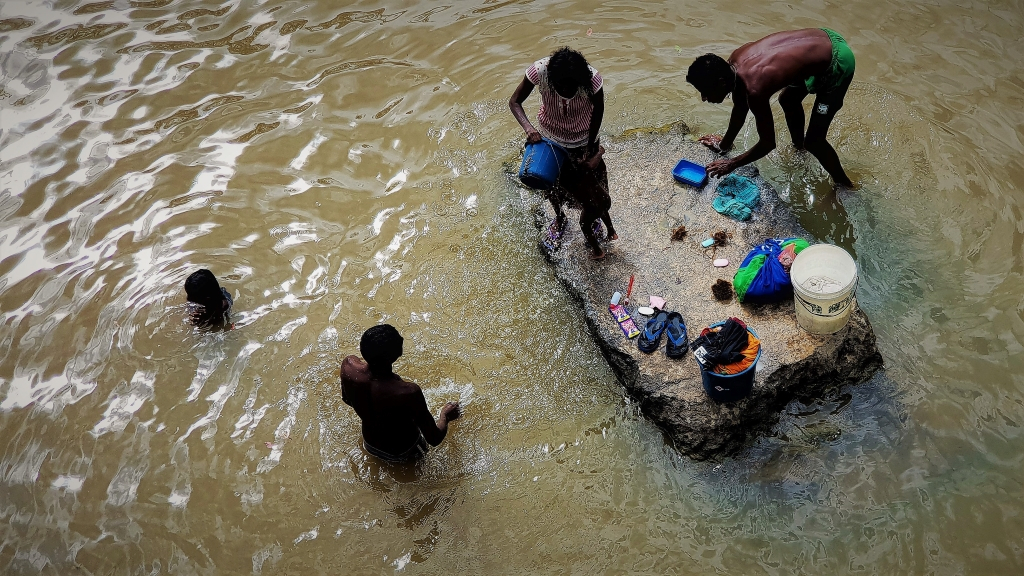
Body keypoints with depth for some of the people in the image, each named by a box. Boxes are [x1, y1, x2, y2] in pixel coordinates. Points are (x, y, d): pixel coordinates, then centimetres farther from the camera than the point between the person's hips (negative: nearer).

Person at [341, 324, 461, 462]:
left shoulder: (348, 365, -29)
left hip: (370, 445, 3)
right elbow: (434, 439, -27)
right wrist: (445, 416, -6)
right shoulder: (409, 393, -43)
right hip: (402, 453, -3)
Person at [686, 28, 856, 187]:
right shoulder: (735, 60, -7)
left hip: (837, 63, -9)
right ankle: (799, 146, 57)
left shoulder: (754, 89, -31)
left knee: (813, 142, -1)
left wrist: (731, 164, -3)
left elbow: (768, 143, -16)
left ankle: (844, 185, 25)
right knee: (787, 100, 30)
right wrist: (724, 144, 25)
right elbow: (740, 109, 13)